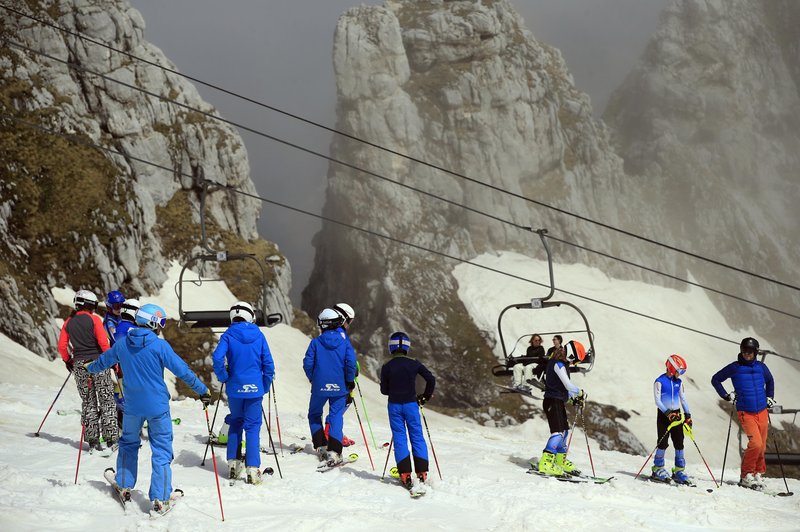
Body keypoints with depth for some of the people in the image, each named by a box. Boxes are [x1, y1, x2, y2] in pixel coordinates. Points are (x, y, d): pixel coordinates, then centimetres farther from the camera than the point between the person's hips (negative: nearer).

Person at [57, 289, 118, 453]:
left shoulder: (69, 322, 7)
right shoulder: (94, 319, -6)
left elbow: (62, 346, 6)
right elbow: (103, 342, -13)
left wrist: (68, 361, 21)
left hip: (79, 365, 4)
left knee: (88, 403, 10)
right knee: (107, 401, 3)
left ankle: (92, 441, 7)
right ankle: (111, 439, -2)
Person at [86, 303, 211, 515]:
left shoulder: (122, 344, 1)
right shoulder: (160, 345, -14)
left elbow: (104, 361, 19)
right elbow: (182, 370, -14)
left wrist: (90, 368, 41)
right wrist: (202, 391, -6)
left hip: (132, 406, 4)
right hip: (157, 406, -4)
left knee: (128, 444, 25)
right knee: (161, 451, 2)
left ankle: (125, 486, 31)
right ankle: (160, 499, -1)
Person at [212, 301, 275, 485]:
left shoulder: (229, 335, -2)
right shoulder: (258, 335, 1)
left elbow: (217, 358, -16)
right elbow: (268, 363, -1)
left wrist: (224, 377, -1)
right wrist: (266, 385, 10)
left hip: (235, 388, 0)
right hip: (255, 388, 0)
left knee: (235, 423, 19)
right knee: (253, 427, 3)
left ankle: (233, 464, 19)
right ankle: (253, 469, -5)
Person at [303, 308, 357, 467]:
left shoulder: (316, 342, -4)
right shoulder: (344, 341, -2)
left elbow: (307, 364, -6)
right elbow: (351, 362, -9)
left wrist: (312, 379, 12)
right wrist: (350, 381, 5)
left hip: (319, 387, 0)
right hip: (339, 387, 0)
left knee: (314, 415, 19)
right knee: (336, 417, 3)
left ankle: (321, 446, 11)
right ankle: (334, 451, -11)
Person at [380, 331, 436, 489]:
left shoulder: (387, 367, -6)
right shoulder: (414, 363, -4)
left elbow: (384, 390, 1)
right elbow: (431, 379, -3)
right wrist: (426, 396, 12)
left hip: (394, 406, 0)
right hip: (411, 405, 0)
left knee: (399, 438, 4)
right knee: (417, 437, 8)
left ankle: (405, 474, -1)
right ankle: (422, 472, 3)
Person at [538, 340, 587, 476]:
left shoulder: (560, 364, 16)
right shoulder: (558, 364, -16)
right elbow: (568, 385, -22)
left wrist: (573, 398, 12)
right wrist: (581, 393, -5)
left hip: (558, 402, 11)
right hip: (553, 402, -11)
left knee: (564, 430, 20)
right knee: (558, 432, -19)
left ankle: (561, 461, 34)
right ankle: (546, 464, -28)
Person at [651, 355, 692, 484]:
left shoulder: (678, 382, 9)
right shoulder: (660, 381, -9)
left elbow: (683, 399, 14)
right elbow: (657, 401, -14)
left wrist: (687, 415, 7)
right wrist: (668, 413, -23)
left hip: (676, 414, 5)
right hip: (663, 415, -5)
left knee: (679, 443, 2)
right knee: (663, 443, -6)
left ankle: (679, 471, 6)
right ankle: (658, 469, 4)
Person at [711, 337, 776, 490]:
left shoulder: (761, 367, 7)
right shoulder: (735, 367, -2)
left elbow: (769, 381, 29)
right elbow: (715, 379, 7)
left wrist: (770, 397, 19)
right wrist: (726, 396, 0)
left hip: (762, 412, 4)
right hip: (745, 412, -4)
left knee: (761, 446, 6)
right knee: (755, 443, -18)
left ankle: (758, 474, 23)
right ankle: (746, 476, -5)